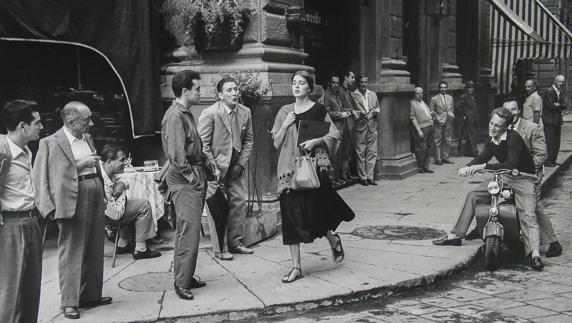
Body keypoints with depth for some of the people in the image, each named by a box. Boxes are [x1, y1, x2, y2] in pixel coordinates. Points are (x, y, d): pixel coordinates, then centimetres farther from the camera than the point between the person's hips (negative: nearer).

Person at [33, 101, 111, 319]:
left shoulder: (87, 139, 15)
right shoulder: (51, 143, -8)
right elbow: (43, 176, -13)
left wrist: (104, 195, 16)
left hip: (95, 197, 8)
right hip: (73, 203, -7)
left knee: (94, 252, 14)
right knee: (72, 252, -2)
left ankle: (91, 295, 26)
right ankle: (69, 302, 6)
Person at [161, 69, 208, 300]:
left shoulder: (186, 114, 16)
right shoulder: (175, 116, -15)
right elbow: (176, 155, -20)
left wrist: (202, 175, 13)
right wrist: (192, 178, -16)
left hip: (194, 179, 10)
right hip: (184, 180, -10)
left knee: (187, 230, 14)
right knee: (189, 231, -7)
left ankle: (187, 277, 23)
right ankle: (181, 282, 0)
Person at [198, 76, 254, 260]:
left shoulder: (245, 112, 2)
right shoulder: (209, 114, -13)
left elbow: (248, 140, 10)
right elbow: (203, 144, -11)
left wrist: (241, 163, 0)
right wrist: (213, 168, -14)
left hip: (236, 168, 5)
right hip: (215, 168, -5)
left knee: (239, 203, 7)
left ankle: (235, 242, 21)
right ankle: (219, 249, 6)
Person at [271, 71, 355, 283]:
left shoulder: (318, 110, 1)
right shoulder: (284, 112, 9)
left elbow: (334, 136, 1)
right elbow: (276, 143, 8)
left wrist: (316, 141, -15)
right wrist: (285, 125, -7)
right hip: (289, 168, 3)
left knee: (313, 213, -4)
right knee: (292, 217, 1)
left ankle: (333, 240, 30)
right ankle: (296, 267, 8)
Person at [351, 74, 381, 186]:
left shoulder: (373, 95, 14)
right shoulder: (352, 95, -1)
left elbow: (378, 106, 24)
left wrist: (377, 111, 3)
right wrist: (359, 114, -16)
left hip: (372, 127, 4)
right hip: (359, 127, -4)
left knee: (372, 153, 4)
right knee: (360, 153, 0)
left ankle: (370, 177, 12)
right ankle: (362, 177, 7)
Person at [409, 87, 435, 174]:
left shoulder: (422, 102, 18)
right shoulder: (412, 103, -7)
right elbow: (412, 118, -12)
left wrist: (431, 119, 12)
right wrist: (419, 130, -16)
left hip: (430, 127, 8)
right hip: (421, 129, -8)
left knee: (430, 146, 9)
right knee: (422, 148, -6)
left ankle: (425, 166, 17)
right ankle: (421, 167, 7)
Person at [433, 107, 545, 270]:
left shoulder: (514, 138, -21)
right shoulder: (492, 142, 5)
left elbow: (512, 164, -32)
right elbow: (481, 158, -1)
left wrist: (484, 166, -39)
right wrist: (467, 167, -24)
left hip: (523, 179, -8)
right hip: (503, 178, 8)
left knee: (528, 215, -25)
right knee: (473, 195, 3)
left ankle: (535, 255, -34)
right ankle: (455, 235, 8)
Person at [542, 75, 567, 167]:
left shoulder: (561, 93, 16)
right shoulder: (549, 91, -9)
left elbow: (564, 106, 6)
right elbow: (551, 105, -17)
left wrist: (558, 105, -12)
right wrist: (560, 106, -4)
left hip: (557, 121, 8)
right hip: (549, 120, -8)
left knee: (556, 142, 9)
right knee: (549, 141, -9)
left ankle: (553, 160, 16)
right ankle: (548, 161, -7)